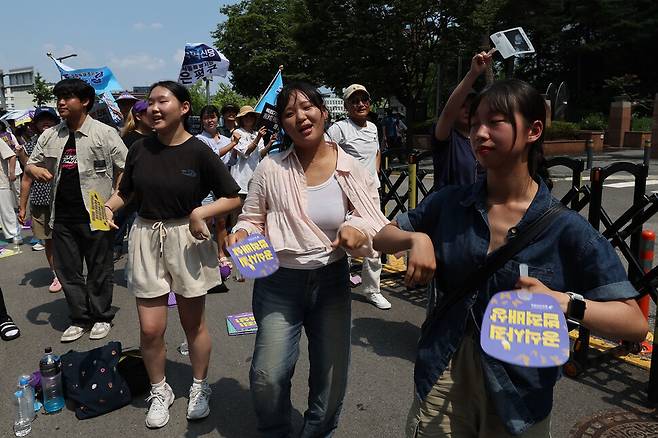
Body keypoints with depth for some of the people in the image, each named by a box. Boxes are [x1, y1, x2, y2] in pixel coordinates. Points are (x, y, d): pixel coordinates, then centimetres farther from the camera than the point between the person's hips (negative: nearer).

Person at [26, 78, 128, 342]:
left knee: (99, 269, 7)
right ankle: (80, 319, 26)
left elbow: (126, 168, -5)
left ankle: (102, 317, 23)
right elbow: (31, 164, 18)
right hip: (62, 215, 5)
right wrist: (35, 170, -7)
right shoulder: (49, 136, 10)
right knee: (67, 270, 12)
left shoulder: (104, 133, -5)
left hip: (95, 214, -5)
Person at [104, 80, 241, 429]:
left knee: (193, 323, 12)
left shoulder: (199, 152, -9)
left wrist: (200, 212, -20)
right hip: (146, 239, 2)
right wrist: (108, 207, -6)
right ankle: (159, 392, 30)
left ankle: (199, 388, 36)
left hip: (187, 240, -2)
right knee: (150, 329, 3)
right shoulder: (140, 149, 0)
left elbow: (233, 197, -6)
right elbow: (125, 191, 13)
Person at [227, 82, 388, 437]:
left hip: (332, 280, 2)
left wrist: (359, 230, -26)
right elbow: (252, 219, 5)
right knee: (267, 376, -1)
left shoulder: (351, 169, -4)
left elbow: (376, 224, -4)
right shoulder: (270, 168, -6)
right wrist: (241, 233, -17)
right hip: (279, 282, -1)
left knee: (332, 377, 13)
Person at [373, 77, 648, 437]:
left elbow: (635, 323, -12)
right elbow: (382, 238, 5)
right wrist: (415, 238, -15)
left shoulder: (566, 228, -13)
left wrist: (566, 303, -31)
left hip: (519, 398, -1)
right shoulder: (449, 203, -5)